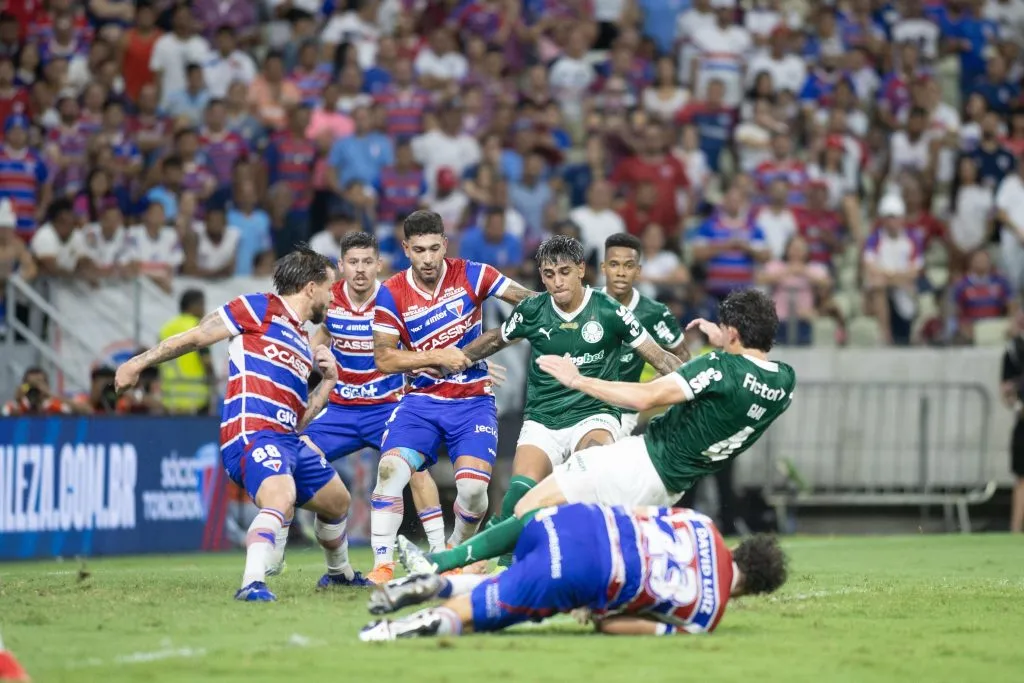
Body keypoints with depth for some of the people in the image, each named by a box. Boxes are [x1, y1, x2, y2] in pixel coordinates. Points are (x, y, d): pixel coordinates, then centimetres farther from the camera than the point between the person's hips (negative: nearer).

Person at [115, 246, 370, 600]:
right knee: (281, 500, -35)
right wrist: (139, 363, -1)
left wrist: (328, 380, 12)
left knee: (337, 501, 24)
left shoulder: (304, 344, 24)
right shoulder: (259, 309, 1)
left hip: (287, 439, 9)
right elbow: (195, 337, 2)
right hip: (253, 434, -9)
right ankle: (253, 583, -44)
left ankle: (340, 571, 50)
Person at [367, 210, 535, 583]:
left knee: (473, 486, -16)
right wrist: (438, 357, -15)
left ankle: (456, 554, 15)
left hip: (473, 401, 0)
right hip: (421, 400, 1)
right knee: (390, 469, -23)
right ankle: (383, 566, -17)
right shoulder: (392, 293, -4)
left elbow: (530, 301, -1)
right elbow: (383, 358, -6)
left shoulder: (470, 275, -5)